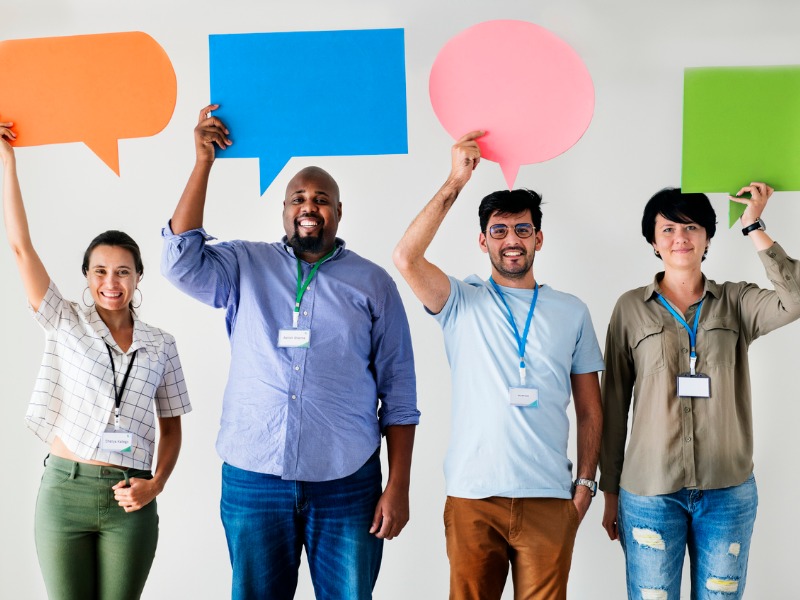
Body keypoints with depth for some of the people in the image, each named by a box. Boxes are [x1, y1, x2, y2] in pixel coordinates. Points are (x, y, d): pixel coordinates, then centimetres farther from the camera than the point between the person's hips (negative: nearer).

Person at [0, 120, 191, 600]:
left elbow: (171, 427, 9)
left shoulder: (160, 345, 5)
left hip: (129, 501, 1)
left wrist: (156, 485, -6)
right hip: (63, 490, 0)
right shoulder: (66, 323, 3)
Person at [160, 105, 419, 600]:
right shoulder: (245, 266, 9)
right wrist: (204, 162, -7)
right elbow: (182, 259, -9)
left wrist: (398, 487, -3)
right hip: (252, 479, 1)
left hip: (347, 484, -1)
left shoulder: (372, 282, 5)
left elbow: (399, 393, 3)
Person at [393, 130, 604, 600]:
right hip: (472, 496, -1)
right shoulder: (462, 302, 3)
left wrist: (586, 483, 5)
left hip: (549, 498, 1)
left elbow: (590, 410, 12)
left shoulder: (572, 312, 9)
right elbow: (406, 258, -15)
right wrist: (456, 182, -13)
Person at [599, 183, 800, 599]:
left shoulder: (735, 302, 5)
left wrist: (754, 228, -10)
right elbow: (614, 404, 4)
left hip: (729, 491, 1)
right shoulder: (631, 308, 2)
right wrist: (610, 492, 5)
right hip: (649, 491, -1)